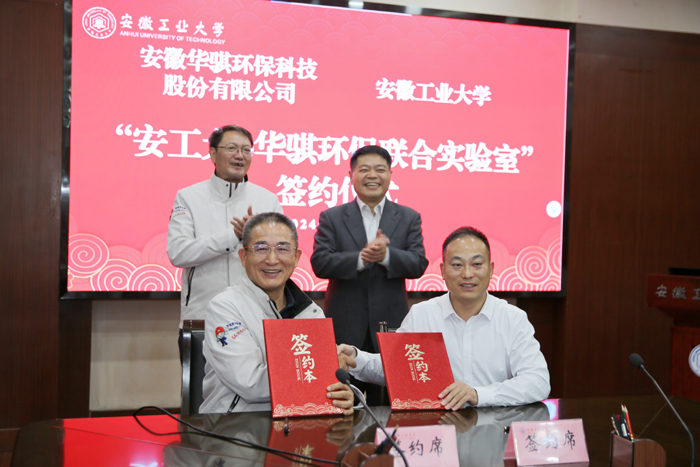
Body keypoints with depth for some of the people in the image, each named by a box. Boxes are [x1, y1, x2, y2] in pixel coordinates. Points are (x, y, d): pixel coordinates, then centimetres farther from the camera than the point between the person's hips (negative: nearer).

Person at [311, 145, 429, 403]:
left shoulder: (409, 218, 9)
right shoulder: (331, 217, 6)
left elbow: (419, 265, -1)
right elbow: (319, 263, -6)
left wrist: (387, 255, -20)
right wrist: (361, 258, -21)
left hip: (390, 324, 1)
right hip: (344, 327, -1)